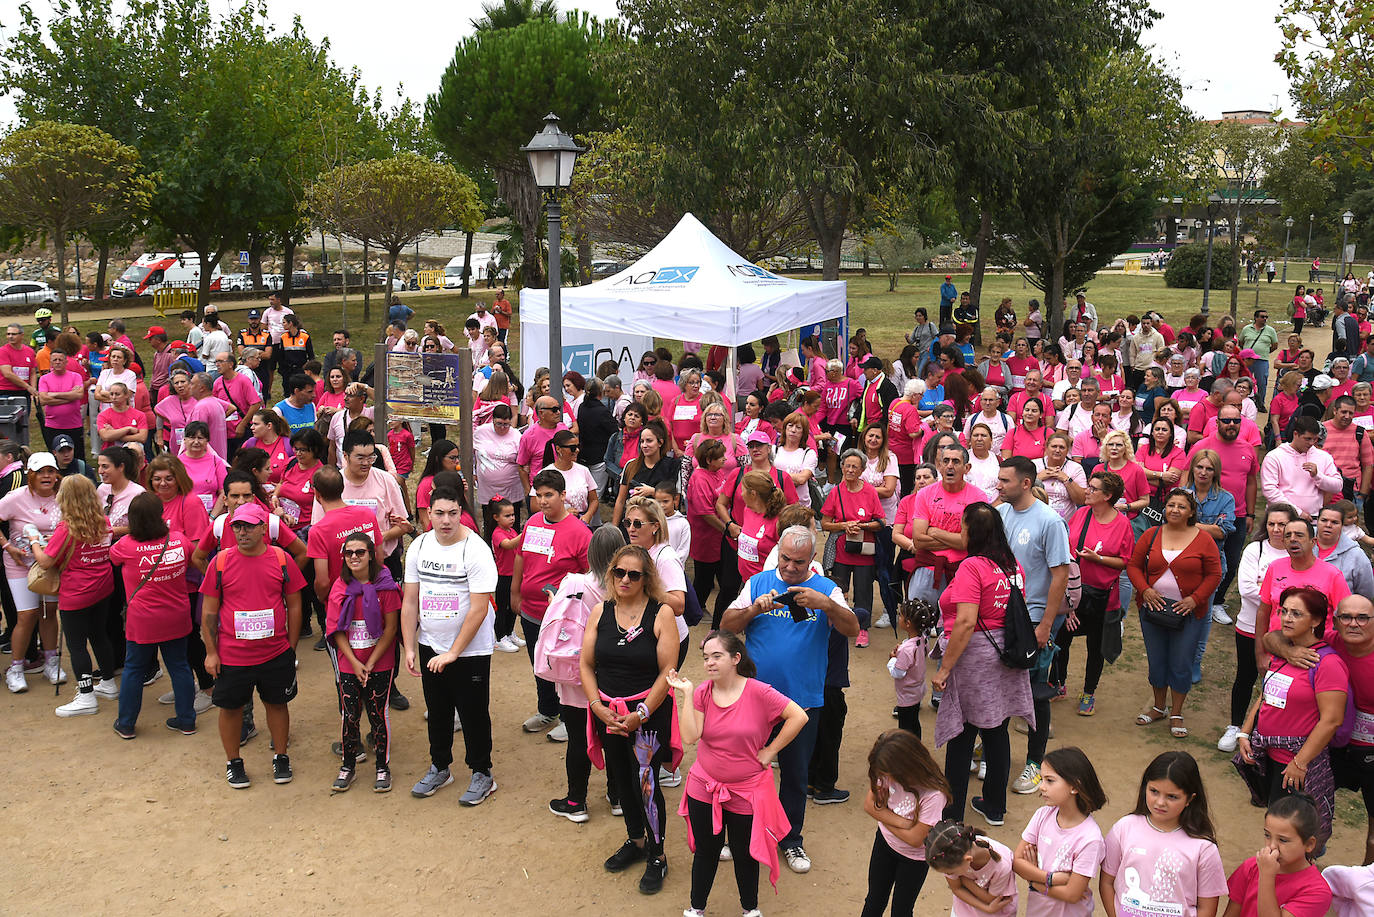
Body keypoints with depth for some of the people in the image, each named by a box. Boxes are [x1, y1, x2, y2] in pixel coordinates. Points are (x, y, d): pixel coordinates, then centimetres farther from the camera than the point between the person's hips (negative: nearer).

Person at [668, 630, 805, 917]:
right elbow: (689, 737, -16)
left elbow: (799, 716, -17)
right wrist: (686, 695, -20)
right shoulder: (702, 692, -7)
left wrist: (770, 751, -12)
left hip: (746, 793, -2)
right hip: (704, 789, 2)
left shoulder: (757, 692, -17)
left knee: (744, 855, 14)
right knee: (705, 851, 16)